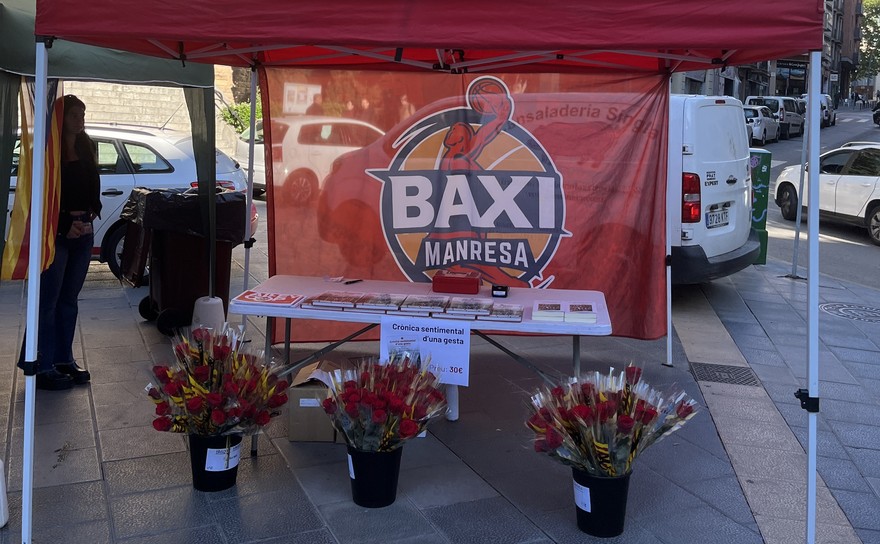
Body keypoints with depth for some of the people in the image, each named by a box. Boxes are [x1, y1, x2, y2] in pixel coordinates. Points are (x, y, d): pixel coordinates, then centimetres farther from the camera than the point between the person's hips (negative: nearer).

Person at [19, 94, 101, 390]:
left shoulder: (85, 148, 13)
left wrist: (91, 213, 0)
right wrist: (64, 225, -13)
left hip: (83, 231, 7)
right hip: (56, 232, -7)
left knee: (69, 299, 11)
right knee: (48, 300, -4)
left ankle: (64, 359, 19)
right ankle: (43, 367, 1)